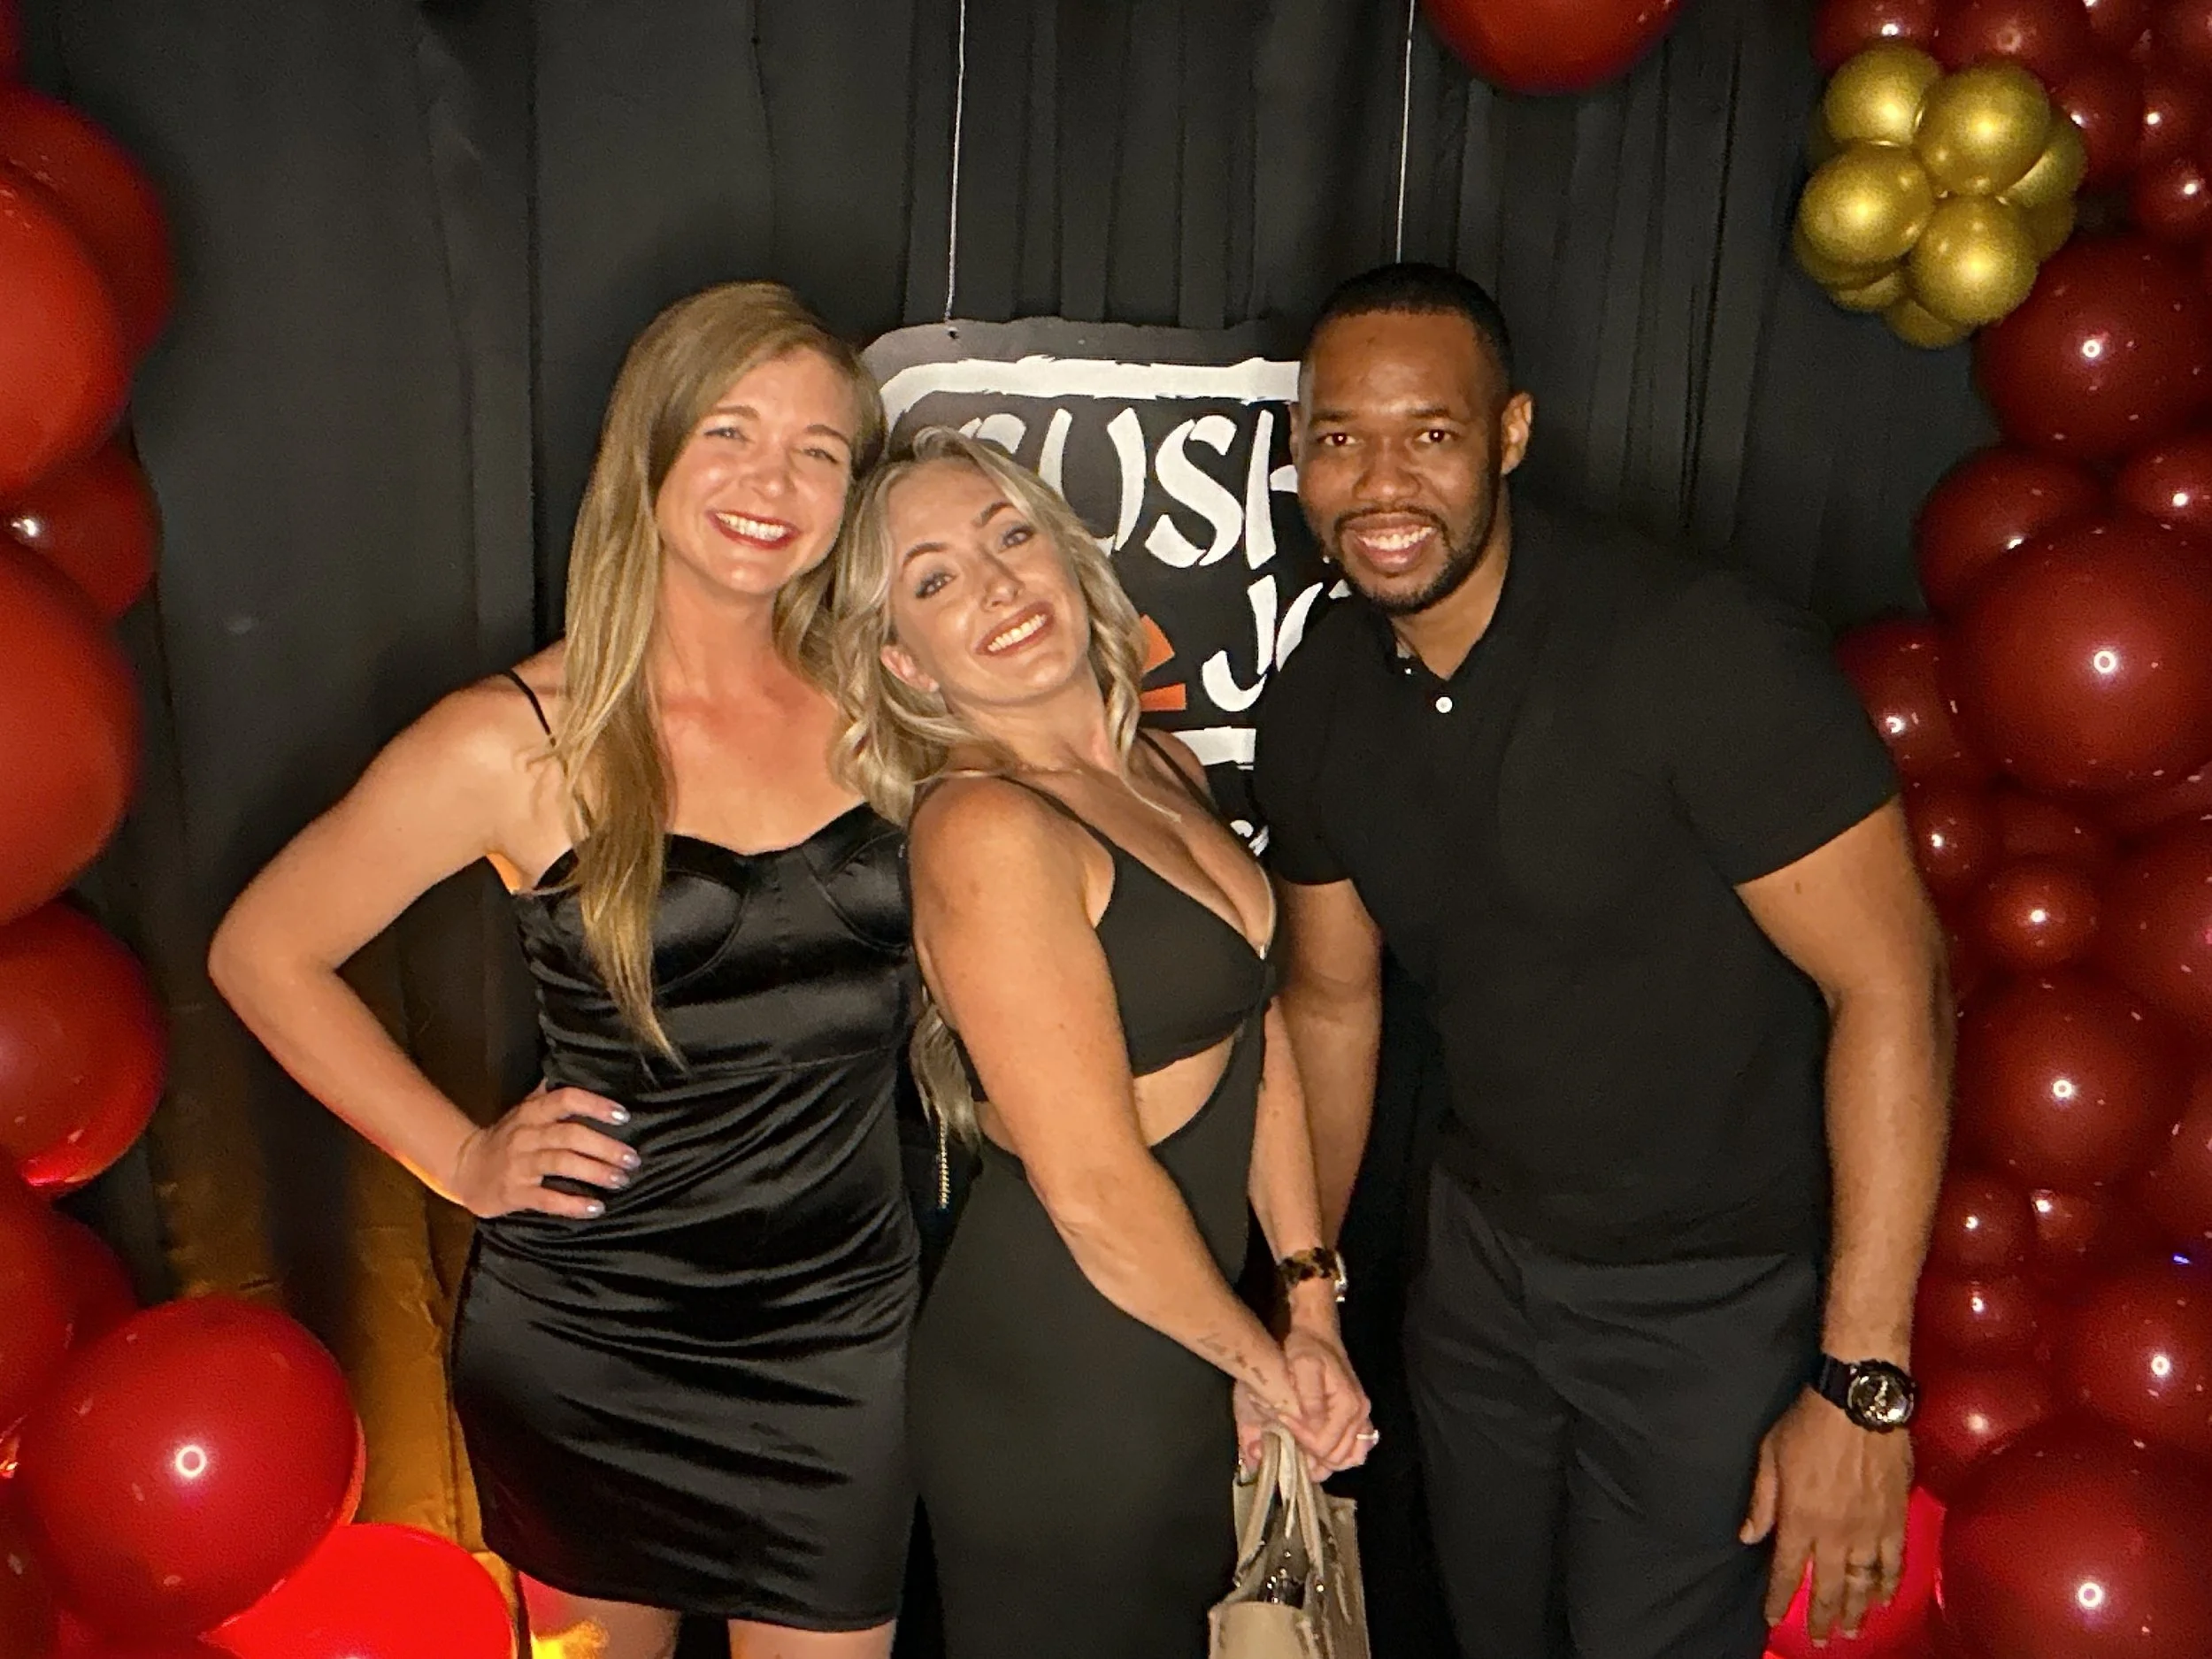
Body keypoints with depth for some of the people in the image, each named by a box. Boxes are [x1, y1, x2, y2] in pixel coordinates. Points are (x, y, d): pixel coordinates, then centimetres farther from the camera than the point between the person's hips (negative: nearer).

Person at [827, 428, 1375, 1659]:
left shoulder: (1166, 771, 3)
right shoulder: (984, 829, -23)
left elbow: (1262, 1046, 6)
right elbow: (1096, 1190, -22)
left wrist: (1313, 1306, 1)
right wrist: (1258, 1359, -7)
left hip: (1180, 1369, 8)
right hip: (1060, 1404, -8)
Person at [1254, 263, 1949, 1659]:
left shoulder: (1703, 652, -26)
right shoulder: (1318, 706, -6)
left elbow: (1892, 988, -23)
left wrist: (1861, 1384, -23)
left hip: (1722, 1286, -5)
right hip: (1483, 1253, 6)